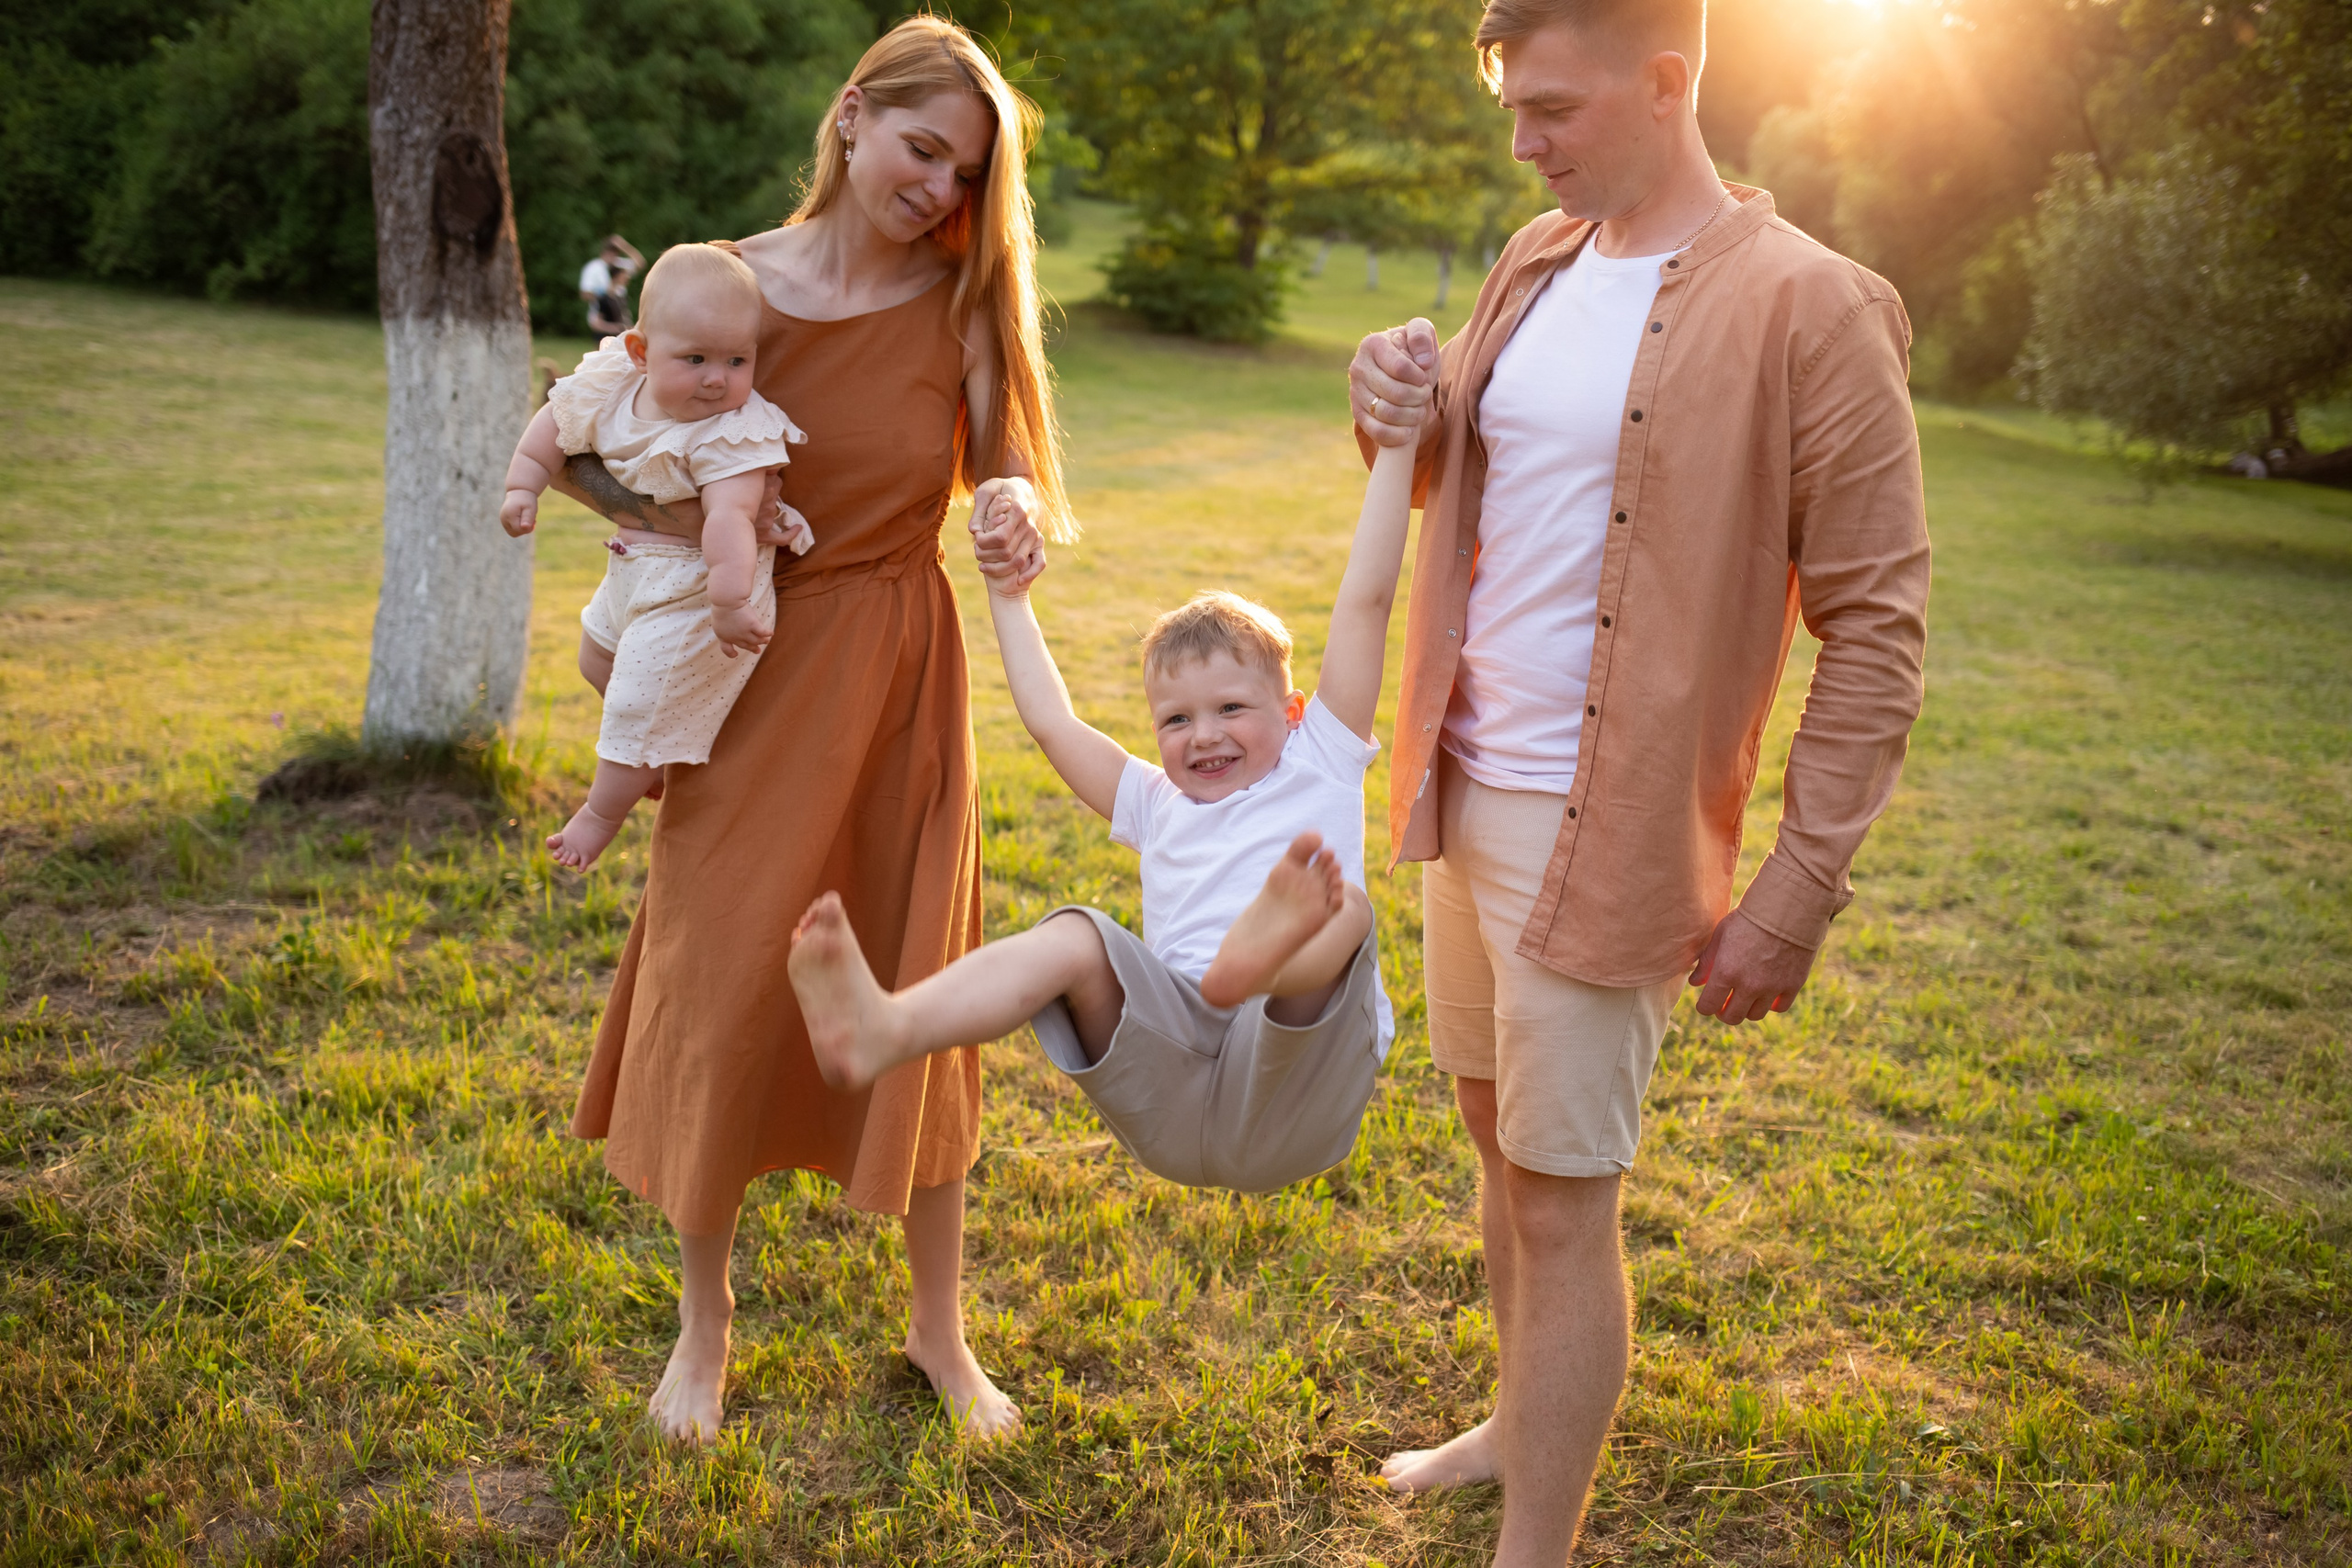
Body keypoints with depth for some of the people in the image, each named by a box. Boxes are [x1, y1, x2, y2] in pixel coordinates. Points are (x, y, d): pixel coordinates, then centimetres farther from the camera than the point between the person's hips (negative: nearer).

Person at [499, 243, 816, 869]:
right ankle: (663, 759, 50)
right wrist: (522, 487, -3)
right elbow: (555, 420, 6)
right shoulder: (614, 386, -10)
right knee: (598, 659, 30)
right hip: (634, 571, 8)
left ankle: (601, 813, 25)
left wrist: (730, 599, -51)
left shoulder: (734, 435, -30)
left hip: (695, 589, -8)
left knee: (639, 706, 0)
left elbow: (730, 516, -41)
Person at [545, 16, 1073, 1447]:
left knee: (915, 992, 7)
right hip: (751, 674, 0)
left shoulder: (963, 305, -2)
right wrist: (668, 513, -15)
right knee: (721, 985, 5)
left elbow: (1013, 480, -3)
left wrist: (1019, 514, -25)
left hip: (901, 677, 1)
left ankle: (941, 1326, 25)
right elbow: (570, 448, 3)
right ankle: (705, 1320, 27)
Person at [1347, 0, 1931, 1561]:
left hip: (1603, 831, -7)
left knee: (1564, 1202, 0)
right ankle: (1525, 1426, 42)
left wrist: (1798, 894, -16)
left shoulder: (1808, 309, -14)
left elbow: (1876, 627, -13)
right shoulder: (1533, 263, 9)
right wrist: (1404, 410, -2)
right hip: (1463, 789, 8)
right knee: (1500, 1140, 20)